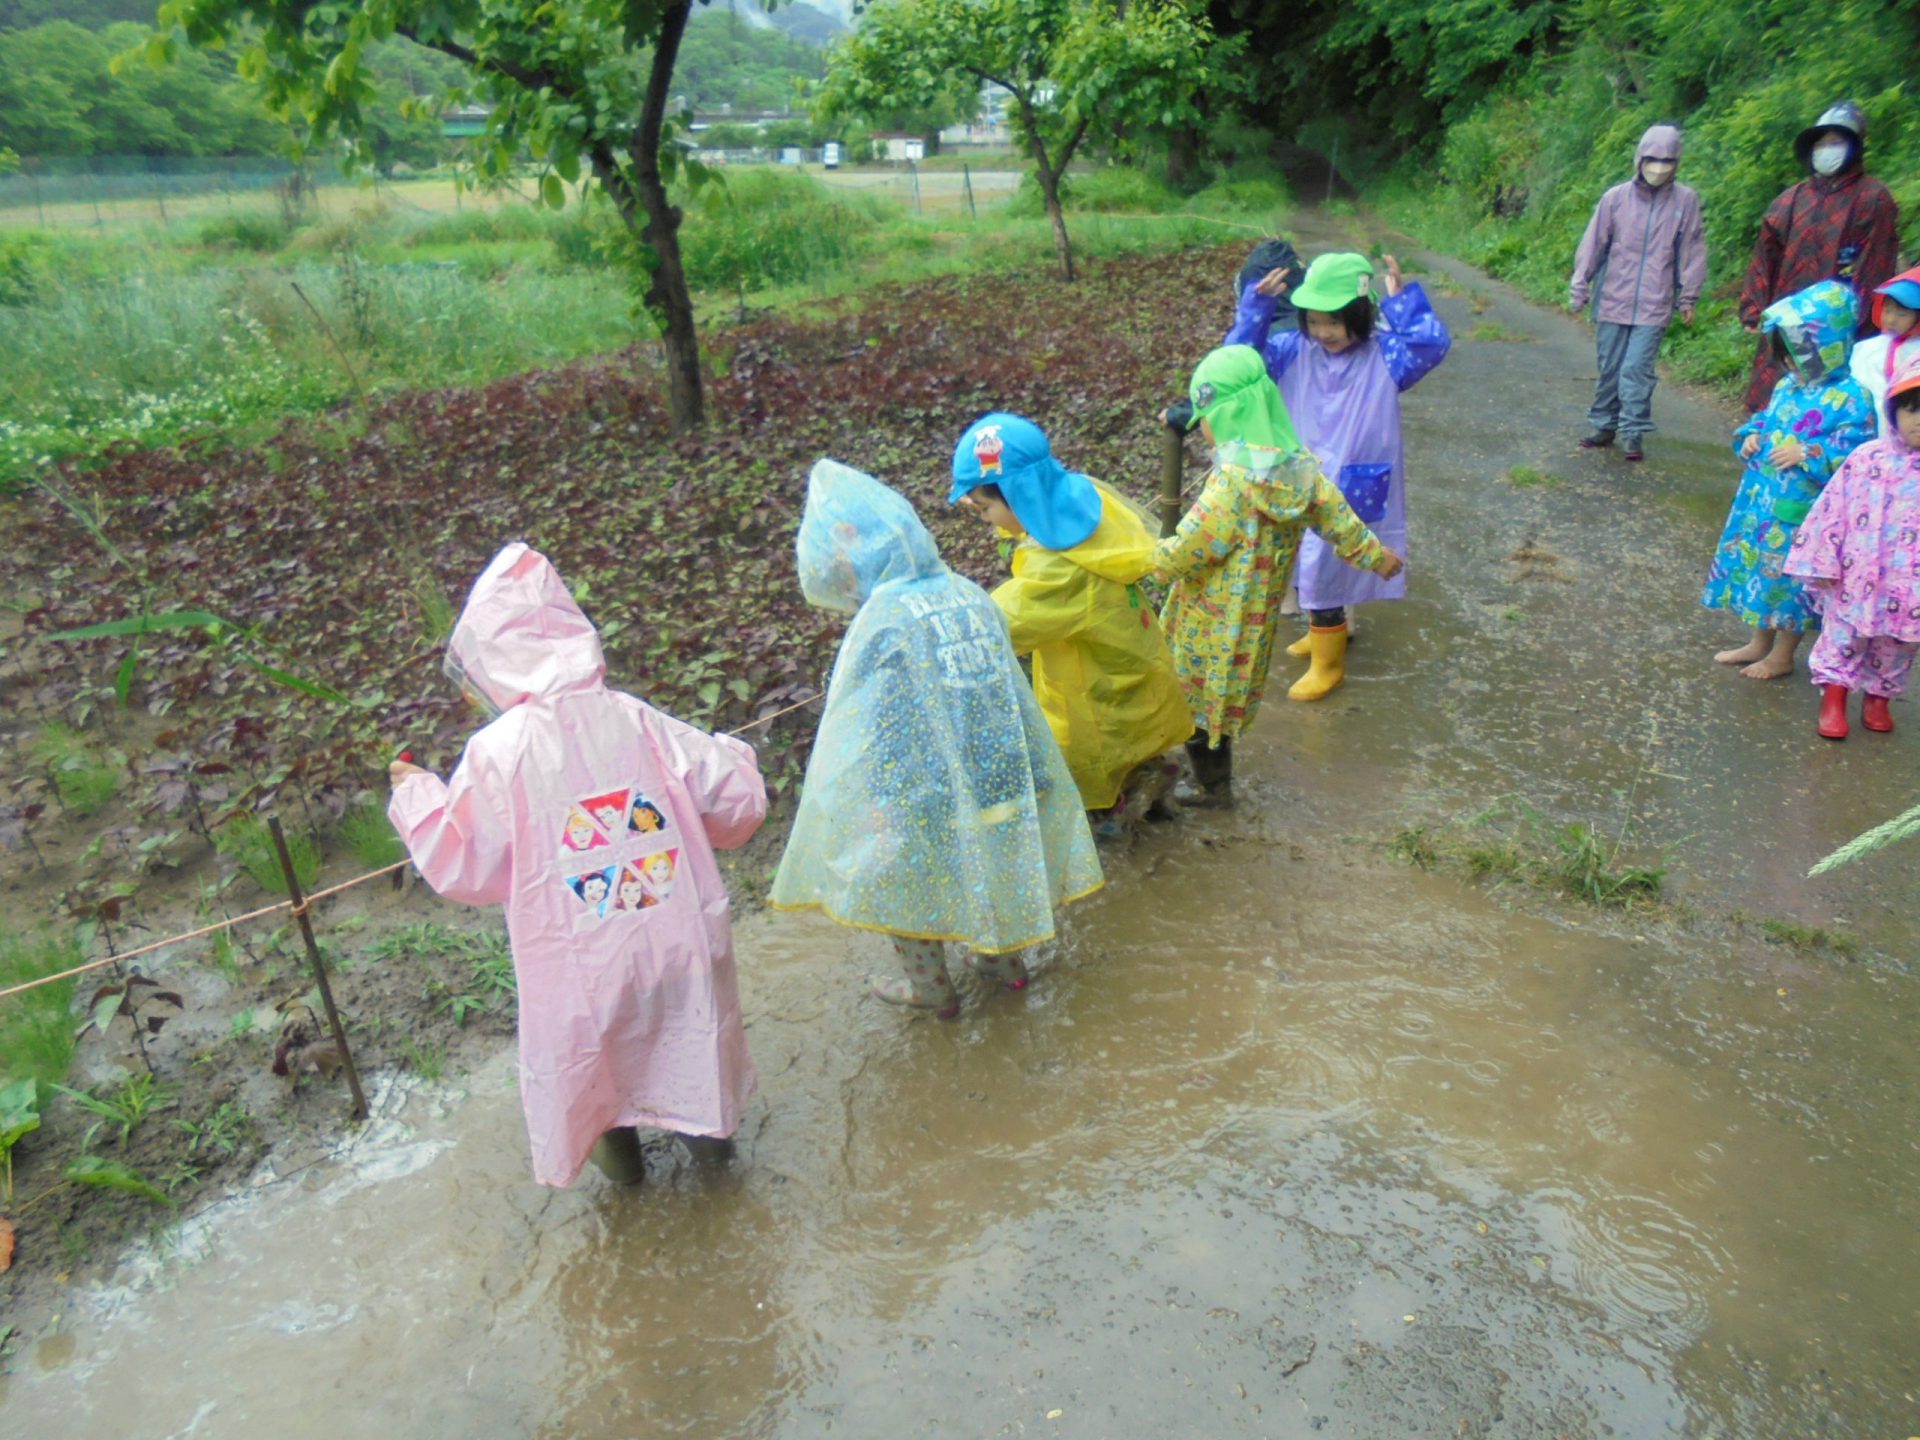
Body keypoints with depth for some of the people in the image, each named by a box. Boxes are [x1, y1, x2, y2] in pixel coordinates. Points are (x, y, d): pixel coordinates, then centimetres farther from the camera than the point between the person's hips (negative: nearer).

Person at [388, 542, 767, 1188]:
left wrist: (416, 797, 8)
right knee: (687, 1029, 28)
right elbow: (738, 801, -4)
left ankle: (617, 1151, 47)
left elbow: (463, 870, -6)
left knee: (585, 1059, 25)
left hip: (577, 962, -2)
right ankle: (703, 1123, 50)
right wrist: (731, 756, 19)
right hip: (678, 937, 3)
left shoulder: (497, 753, -16)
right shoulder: (637, 722, -8)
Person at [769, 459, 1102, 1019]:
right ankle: (1004, 956, 46)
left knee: (900, 877, 18)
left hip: (922, 797, -6)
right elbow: (1013, 694, 8)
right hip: (998, 780, 6)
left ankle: (930, 986, 35)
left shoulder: (880, 623, -19)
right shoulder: (969, 595, -1)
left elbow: (851, 736, -15)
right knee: (984, 857, 28)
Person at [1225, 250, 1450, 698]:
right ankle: (1326, 628, 49)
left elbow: (1433, 344, -26)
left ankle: (1327, 662, 19)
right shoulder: (1295, 352, -3)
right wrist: (1258, 302, -19)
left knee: (1325, 571, 0)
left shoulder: (1383, 356, -11)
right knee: (1310, 565, 21)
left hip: (1353, 489, -5)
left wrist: (1403, 299, -29)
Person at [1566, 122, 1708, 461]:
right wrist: (1579, 289, 4)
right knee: (1609, 369, 9)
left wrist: (1688, 298, 6)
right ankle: (1605, 426, 22)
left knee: (1638, 370, -6)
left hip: (1654, 306, -1)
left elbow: (1692, 250, 5)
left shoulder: (1686, 200, 0)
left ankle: (1634, 433, 1)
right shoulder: (1616, 198, -1)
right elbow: (1593, 245, 4)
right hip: (1613, 302, 1)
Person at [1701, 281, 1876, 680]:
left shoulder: (1850, 397, -15)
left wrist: (1808, 454, -26)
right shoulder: (1788, 385, 8)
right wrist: (1751, 434, 3)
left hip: (1799, 509, -8)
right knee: (1754, 564, 17)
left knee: (1788, 575, 3)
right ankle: (1760, 643, 33)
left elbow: (1857, 448, -19)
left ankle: (1782, 655, 19)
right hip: (1761, 496, 8)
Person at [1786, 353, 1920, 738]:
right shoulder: (1868, 459, -7)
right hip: (1857, 577, -2)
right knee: (1843, 635, 7)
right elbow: (1833, 511, -4)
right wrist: (1823, 563, -5)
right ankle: (1833, 696, 20)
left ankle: (1878, 696, 34)